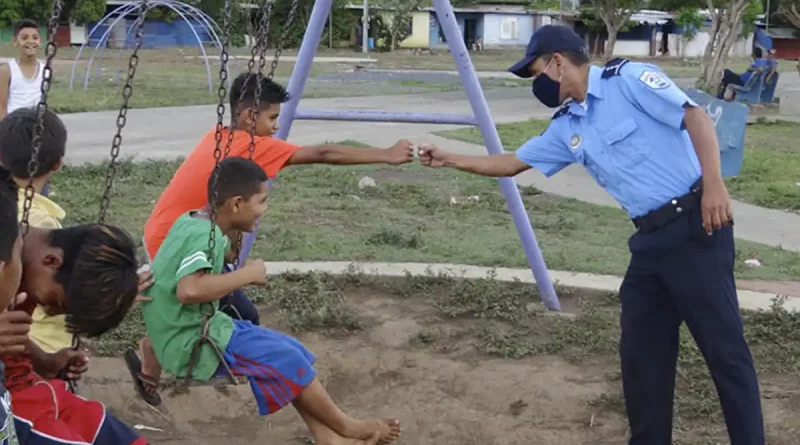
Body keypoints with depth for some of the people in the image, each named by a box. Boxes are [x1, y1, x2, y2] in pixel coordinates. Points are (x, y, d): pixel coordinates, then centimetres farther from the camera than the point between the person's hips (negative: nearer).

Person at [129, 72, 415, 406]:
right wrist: (386, 156, -18)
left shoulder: (218, 138, 9)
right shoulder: (252, 147, -16)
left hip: (163, 233, 9)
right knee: (243, 320, -3)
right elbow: (322, 154, -19)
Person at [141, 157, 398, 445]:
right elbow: (189, 290, -40)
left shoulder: (193, 221, 7)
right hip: (191, 343, -10)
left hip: (195, 331, 10)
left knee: (288, 350, 7)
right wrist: (247, 275, -26)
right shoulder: (204, 235, -22)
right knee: (286, 360, -8)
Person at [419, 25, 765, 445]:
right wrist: (450, 159, 19)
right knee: (641, 349, 10)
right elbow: (512, 163, 22)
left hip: (694, 226, -8)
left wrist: (713, 184, -28)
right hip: (650, 238, 8)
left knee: (724, 347, -2)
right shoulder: (567, 127, 14)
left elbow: (696, 118, -17)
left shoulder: (629, 79, -9)